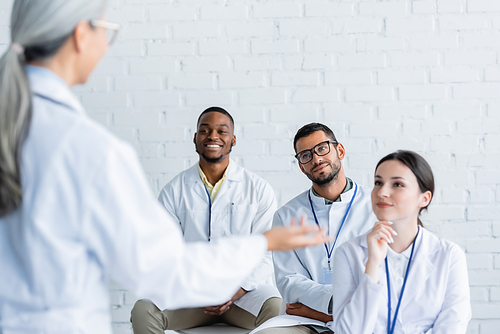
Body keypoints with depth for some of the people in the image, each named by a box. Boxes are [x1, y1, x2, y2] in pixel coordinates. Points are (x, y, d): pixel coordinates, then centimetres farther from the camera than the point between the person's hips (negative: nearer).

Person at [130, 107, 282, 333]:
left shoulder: (259, 190, 4)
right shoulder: (174, 191, 7)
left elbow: (265, 256, 0)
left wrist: (234, 293, -17)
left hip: (244, 288, -1)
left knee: (276, 310, -34)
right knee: (143, 311, -27)